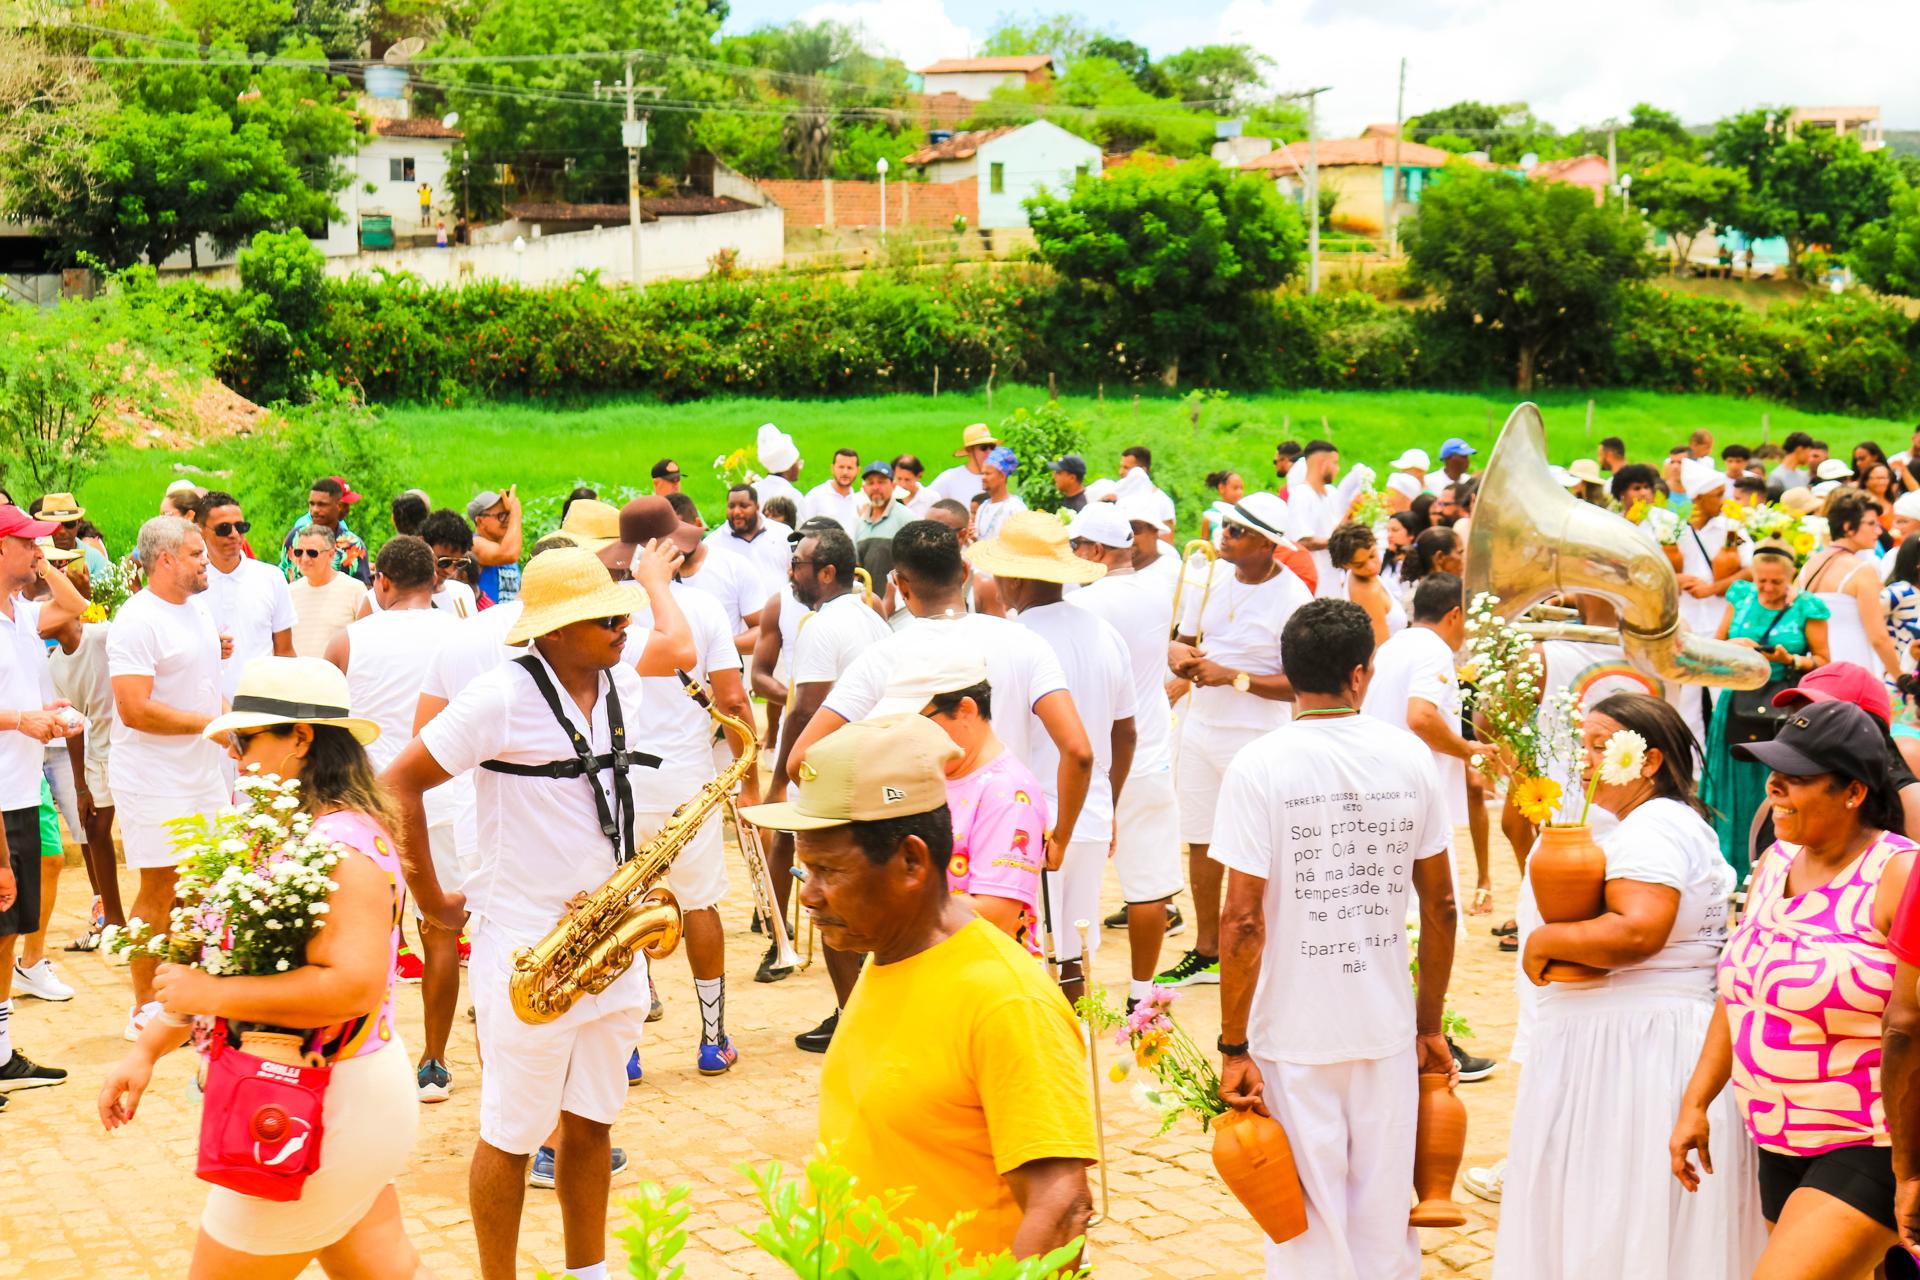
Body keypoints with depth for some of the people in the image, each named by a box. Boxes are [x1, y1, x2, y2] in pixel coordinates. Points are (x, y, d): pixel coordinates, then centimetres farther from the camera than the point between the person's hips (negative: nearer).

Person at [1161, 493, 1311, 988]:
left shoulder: (1292, 599, -15)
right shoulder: (1209, 576, 4)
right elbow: (1184, 640, 14)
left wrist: (1234, 676, -23)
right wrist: (1178, 654, -10)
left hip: (1256, 738, -6)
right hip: (1200, 726, 6)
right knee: (1200, 841, 13)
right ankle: (1206, 952, 26)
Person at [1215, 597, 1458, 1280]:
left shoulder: (1259, 765, -11)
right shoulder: (1409, 756, -1)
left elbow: (1243, 921, -14)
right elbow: (1440, 903, 5)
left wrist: (1234, 1048, -7)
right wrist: (1430, 1024, 16)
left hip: (1293, 1036, -3)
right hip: (1388, 1027, 3)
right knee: (1384, 1218, 16)